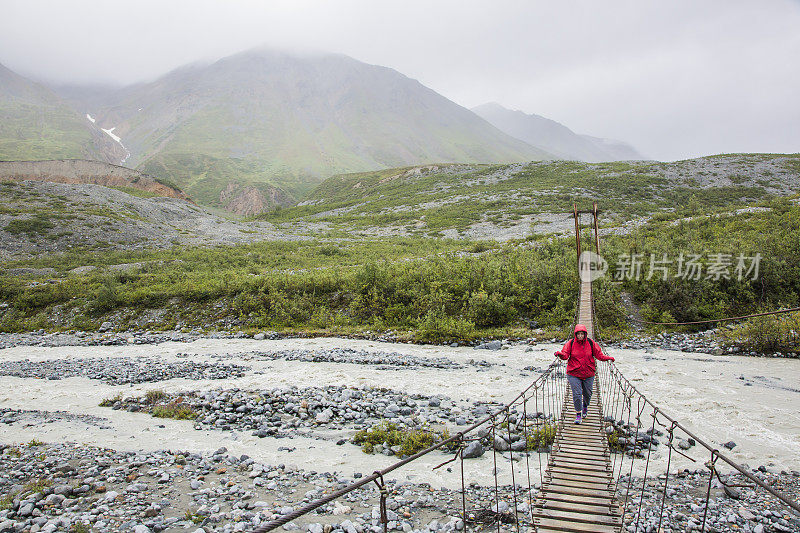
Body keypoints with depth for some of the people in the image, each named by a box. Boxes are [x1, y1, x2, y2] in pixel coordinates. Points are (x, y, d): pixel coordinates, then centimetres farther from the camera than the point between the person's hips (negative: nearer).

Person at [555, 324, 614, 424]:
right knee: (577, 394, -7)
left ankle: (585, 407, 44)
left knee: (587, 393, 15)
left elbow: (598, 354, 4)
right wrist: (560, 354, -32)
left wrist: (608, 358, -10)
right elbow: (565, 355, -11)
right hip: (574, 374, -2)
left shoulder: (591, 343, -1)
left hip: (588, 374, 2)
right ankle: (578, 414, 7)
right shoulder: (571, 343, -6)